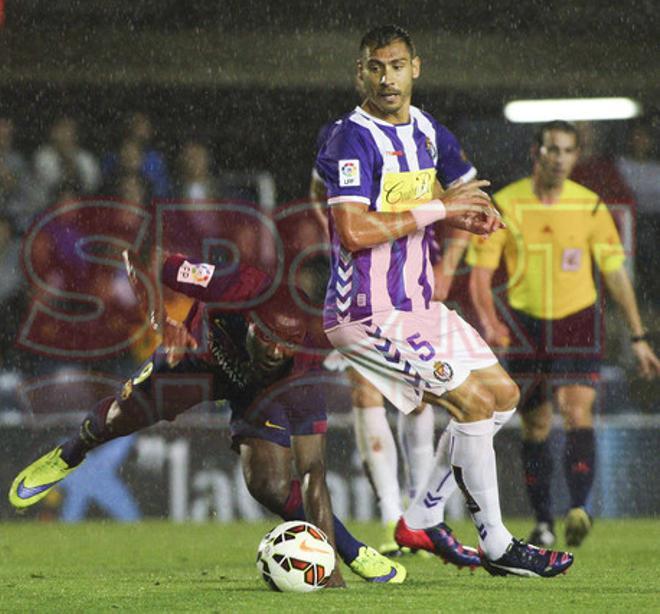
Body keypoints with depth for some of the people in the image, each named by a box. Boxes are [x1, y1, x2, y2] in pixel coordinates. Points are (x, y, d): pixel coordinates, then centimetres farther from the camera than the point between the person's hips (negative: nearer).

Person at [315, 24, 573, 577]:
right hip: (369, 314, -9)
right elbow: (353, 231, -27)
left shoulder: (425, 130, 9)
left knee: (504, 394, 11)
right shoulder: (354, 138, -16)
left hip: (418, 304, 9)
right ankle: (497, 547, -4)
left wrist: (467, 213, 5)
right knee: (473, 402, -14)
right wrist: (437, 209, -19)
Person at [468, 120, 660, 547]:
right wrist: (490, 321, -20)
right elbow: (481, 271, -3)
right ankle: (544, 523, 16)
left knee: (578, 413, -19)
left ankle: (580, 509, -30)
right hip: (525, 325, 1)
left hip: (578, 322, -1)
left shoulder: (590, 207, -1)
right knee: (536, 428, 6)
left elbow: (615, 272, 4)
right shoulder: (505, 204, -3)